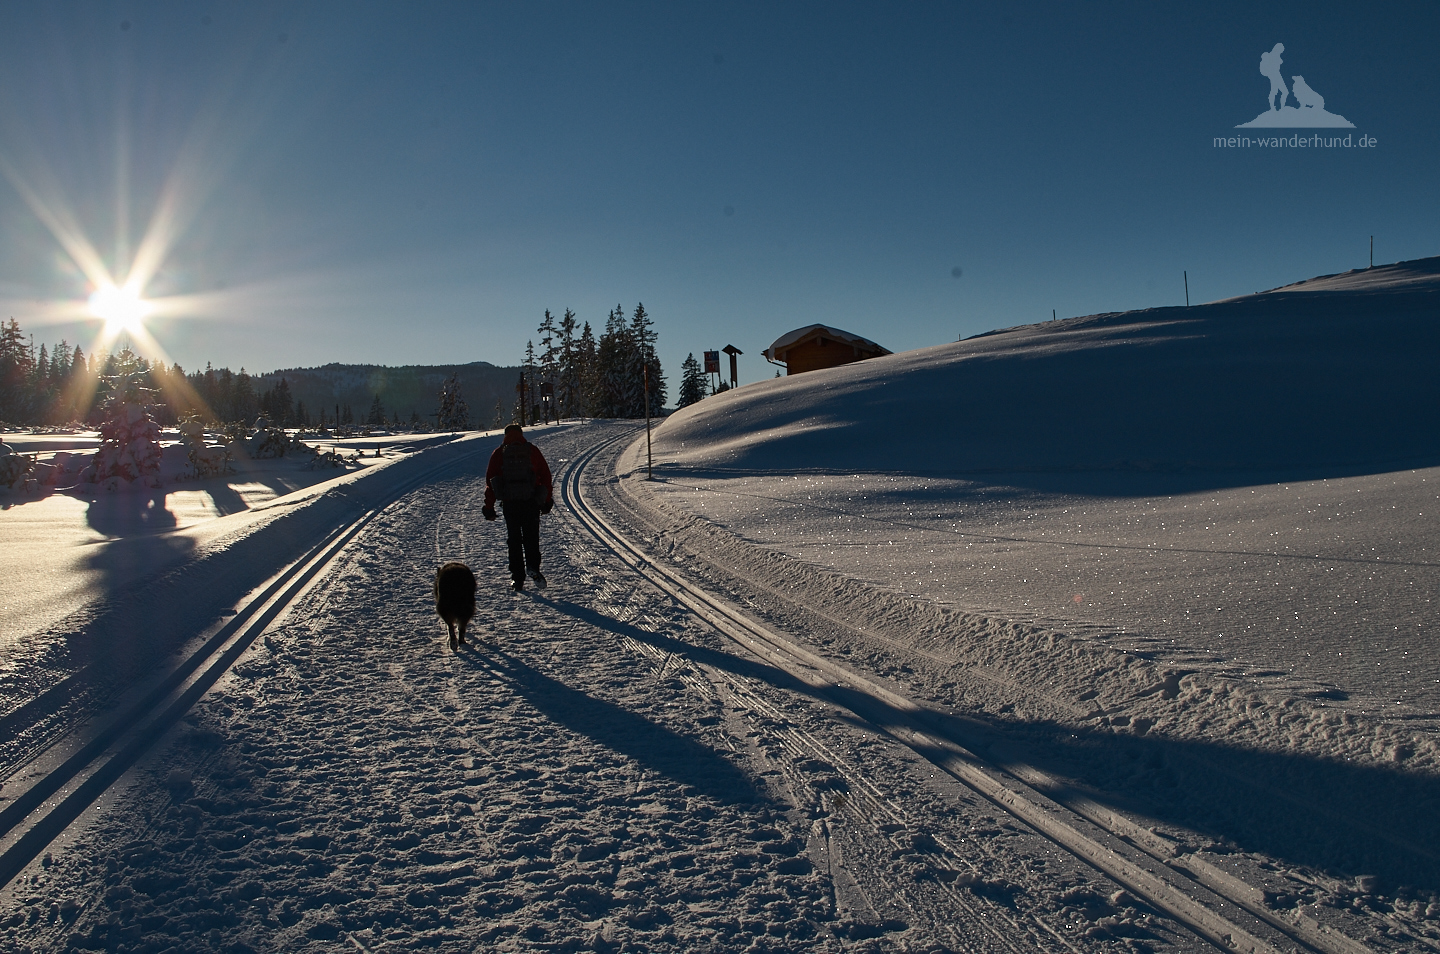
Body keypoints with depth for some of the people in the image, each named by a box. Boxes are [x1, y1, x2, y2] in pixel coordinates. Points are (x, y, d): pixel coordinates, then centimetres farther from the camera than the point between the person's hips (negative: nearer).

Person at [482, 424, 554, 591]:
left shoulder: (498, 453, 5)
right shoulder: (532, 451, 4)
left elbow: (490, 480, 4)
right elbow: (545, 475, 3)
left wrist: (489, 507, 8)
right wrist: (547, 500, 10)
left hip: (509, 503, 0)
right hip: (531, 502, 0)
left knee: (514, 540, 8)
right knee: (531, 537, 8)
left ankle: (517, 578, 6)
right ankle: (533, 568, -14)